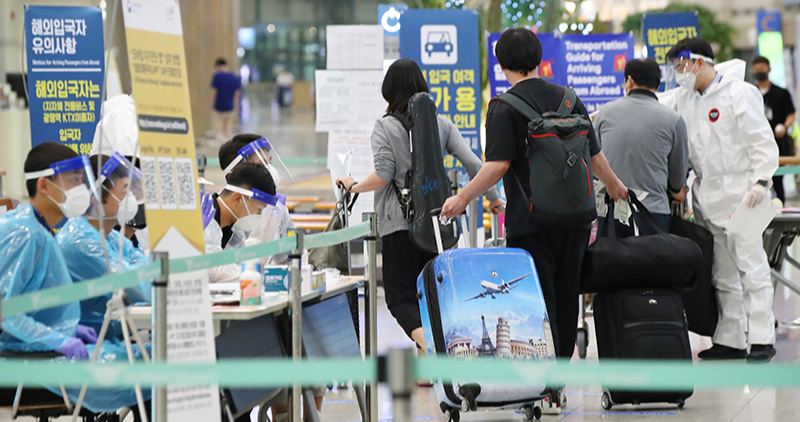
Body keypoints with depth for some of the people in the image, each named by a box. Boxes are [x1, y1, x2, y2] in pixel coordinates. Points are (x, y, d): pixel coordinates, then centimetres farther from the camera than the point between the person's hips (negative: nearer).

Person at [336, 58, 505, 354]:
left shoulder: (385, 127, -4)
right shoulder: (441, 124, 6)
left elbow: (383, 176, -11)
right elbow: (472, 163, 2)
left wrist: (354, 187, 6)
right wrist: (492, 197, 14)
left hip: (399, 223, -4)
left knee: (400, 297, -3)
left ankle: (428, 344, -30)